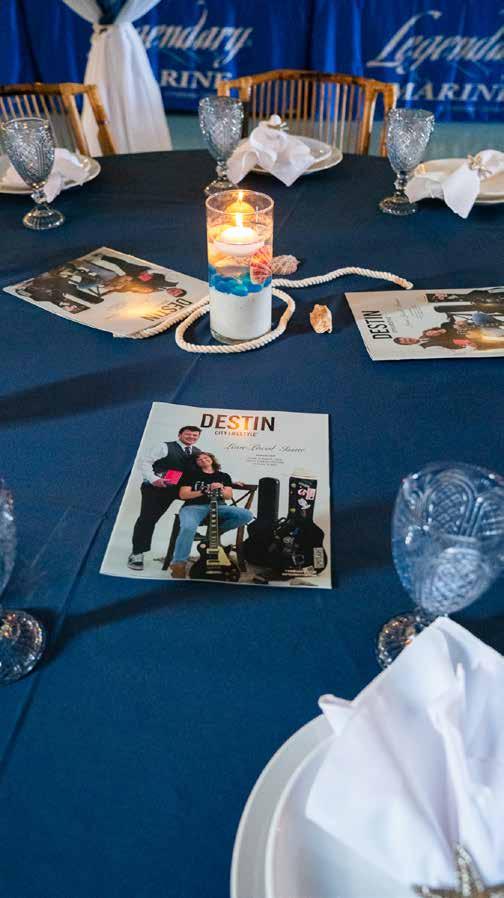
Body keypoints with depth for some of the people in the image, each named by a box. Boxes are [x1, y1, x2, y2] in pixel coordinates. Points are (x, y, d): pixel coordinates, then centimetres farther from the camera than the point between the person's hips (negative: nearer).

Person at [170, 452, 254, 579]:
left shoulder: (223, 476, 22)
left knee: (247, 515, -21)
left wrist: (221, 490, -9)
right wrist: (204, 491, -5)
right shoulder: (192, 475, 14)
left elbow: (229, 495, 14)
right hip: (194, 507, -3)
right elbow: (183, 495, 3)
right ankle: (178, 564, -26)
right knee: (188, 528, -40)